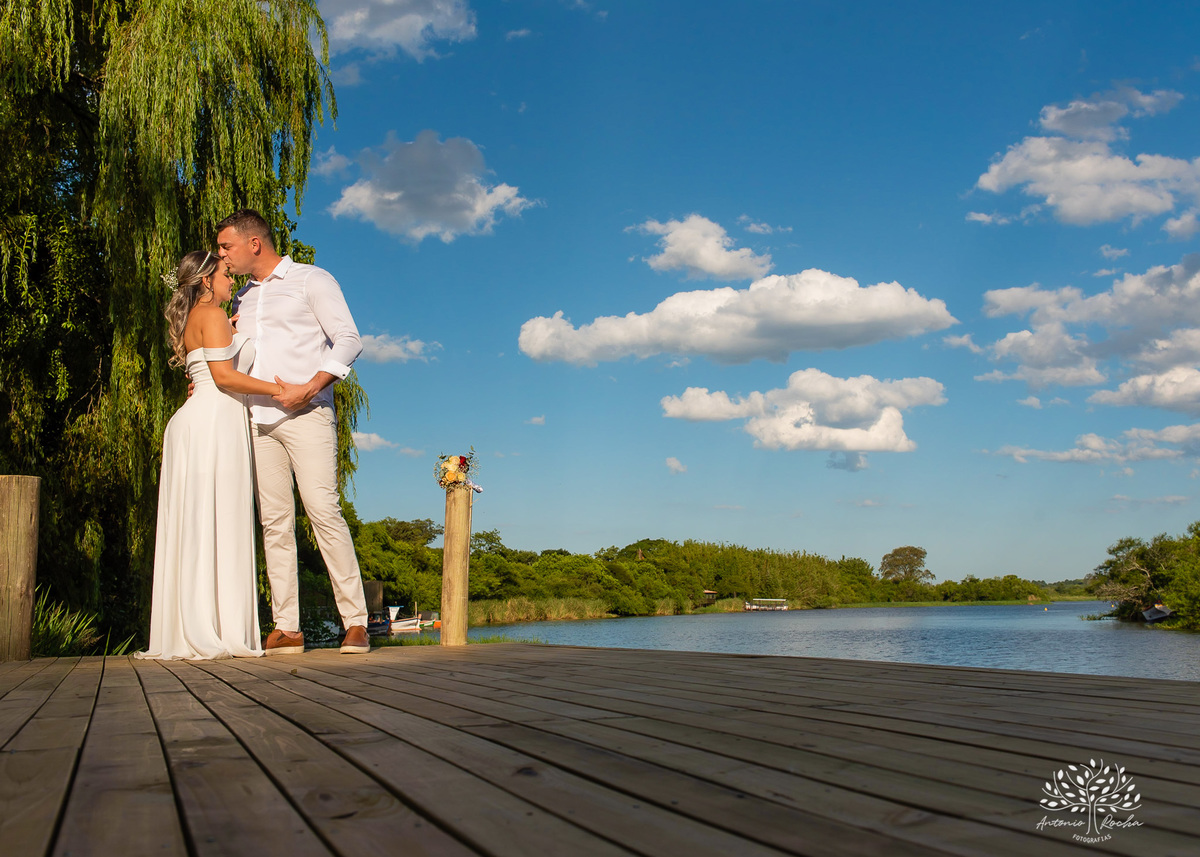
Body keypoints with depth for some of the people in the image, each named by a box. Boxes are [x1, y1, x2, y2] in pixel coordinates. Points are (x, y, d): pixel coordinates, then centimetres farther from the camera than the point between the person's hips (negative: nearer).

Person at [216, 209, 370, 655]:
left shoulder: (311, 280, 5)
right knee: (274, 522, 1)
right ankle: (286, 628, 2)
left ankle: (356, 622, -11)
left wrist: (308, 389, -16)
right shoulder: (243, 298, 23)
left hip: (306, 415, -6)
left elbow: (348, 340, -5)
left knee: (324, 510, -14)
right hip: (258, 420, 6)